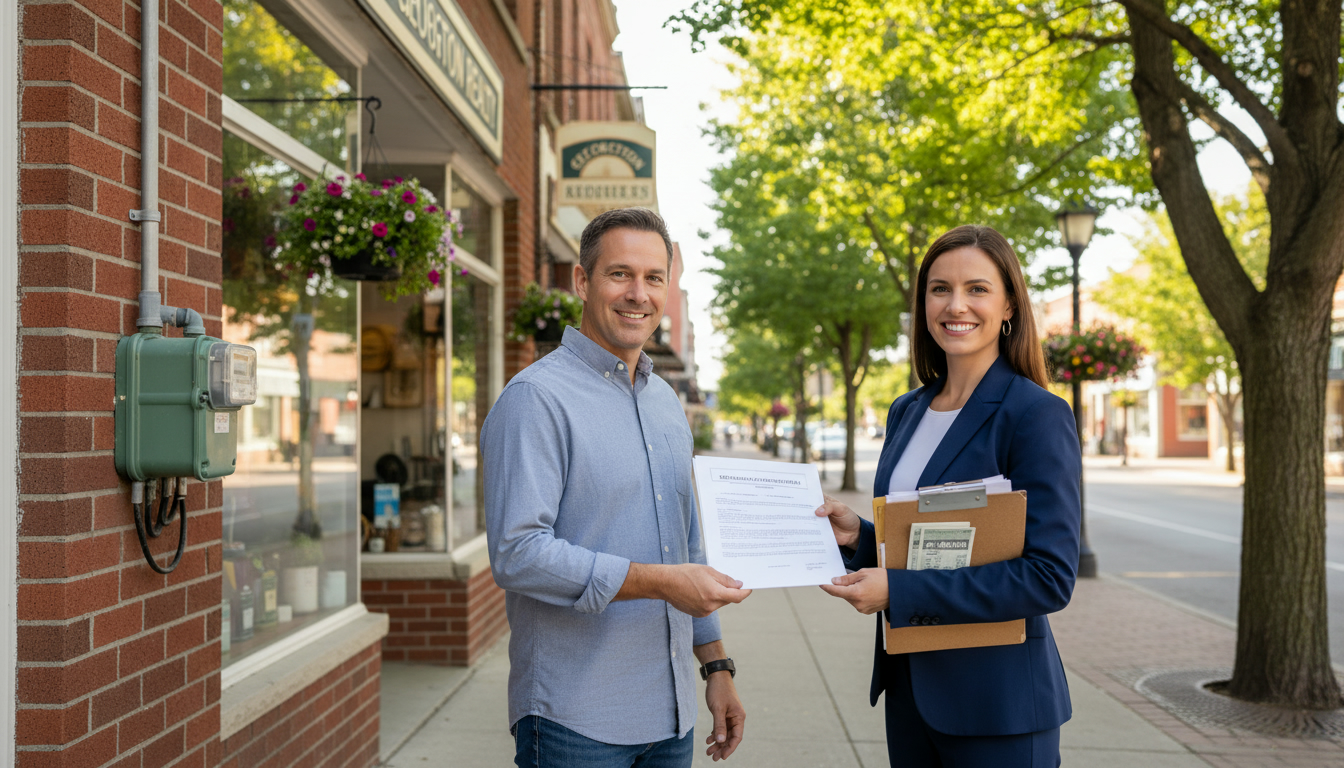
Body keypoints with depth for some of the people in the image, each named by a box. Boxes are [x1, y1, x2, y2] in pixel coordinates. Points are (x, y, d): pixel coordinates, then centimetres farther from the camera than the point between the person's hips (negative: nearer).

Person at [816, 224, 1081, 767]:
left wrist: (899, 591, -23)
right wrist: (859, 537, -5)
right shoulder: (906, 412, 7)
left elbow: (1050, 578, -20)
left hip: (997, 703, -6)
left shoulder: (1038, 415, -14)